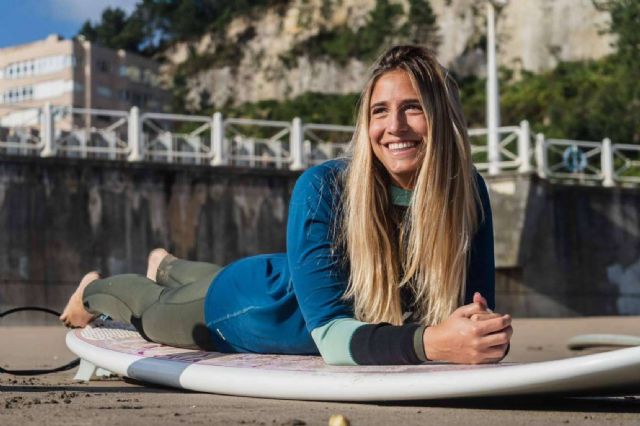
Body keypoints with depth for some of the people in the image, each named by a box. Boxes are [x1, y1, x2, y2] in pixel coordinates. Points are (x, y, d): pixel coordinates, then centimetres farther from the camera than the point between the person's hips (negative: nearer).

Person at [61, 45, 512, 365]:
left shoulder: (469, 193, -29)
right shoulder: (323, 189, -40)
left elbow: (475, 316, -28)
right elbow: (330, 333, -45)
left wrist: (486, 336, -53)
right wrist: (429, 341, -62)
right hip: (251, 307, -5)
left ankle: (167, 267, 70)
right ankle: (96, 288, 62)